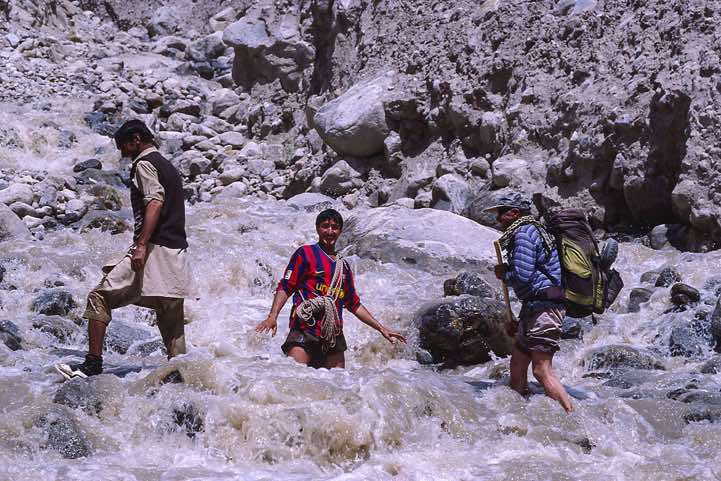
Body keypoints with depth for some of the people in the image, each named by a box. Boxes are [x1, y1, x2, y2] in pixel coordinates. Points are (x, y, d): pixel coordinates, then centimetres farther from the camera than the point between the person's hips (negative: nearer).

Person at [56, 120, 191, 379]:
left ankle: (93, 363, -8)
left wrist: (141, 244, -25)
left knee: (101, 297, -4)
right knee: (170, 315, 8)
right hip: (177, 250, 9)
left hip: (154, 248, -9)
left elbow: (155, 202, -18)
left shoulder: (144, 163, -3)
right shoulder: (169, 167, 24)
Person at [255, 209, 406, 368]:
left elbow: (354, 304, 30)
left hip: (334, 336, 6)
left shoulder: (343, 266, 24)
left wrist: (381, 328, 27)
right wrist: (272, 317, -15)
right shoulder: (305, 253, 7)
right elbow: (285, 287, 0)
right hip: (304, 331, -6)